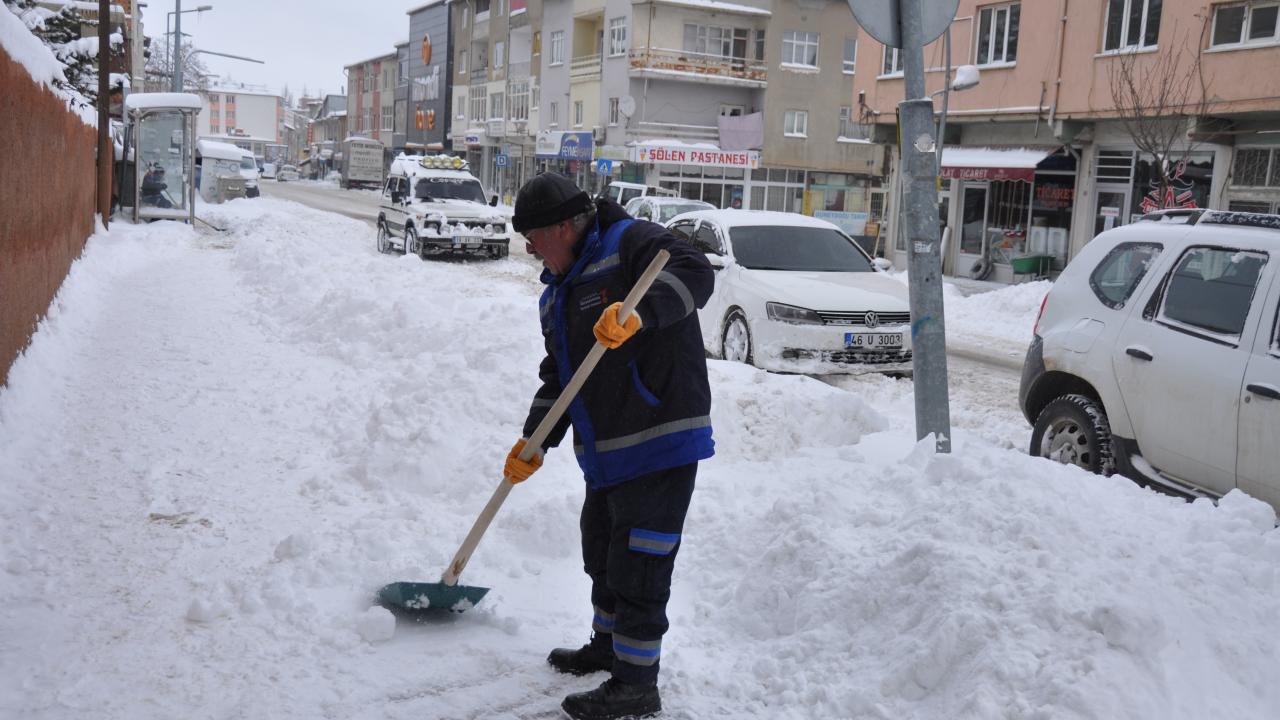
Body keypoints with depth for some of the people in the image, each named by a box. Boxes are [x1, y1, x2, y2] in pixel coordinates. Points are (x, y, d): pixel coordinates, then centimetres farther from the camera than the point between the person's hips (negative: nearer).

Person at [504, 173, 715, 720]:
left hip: (662, 441, -10)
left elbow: (695, 274, -27)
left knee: (638, 567, -4)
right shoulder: (556, 294, 17)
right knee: (603, 552, 23)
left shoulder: (632, 243, -11)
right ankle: (608, 645, 44)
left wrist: (639, 313, -41)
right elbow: (557, 378, 20)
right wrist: (533, 443, 13)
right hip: (605, 450, 10)